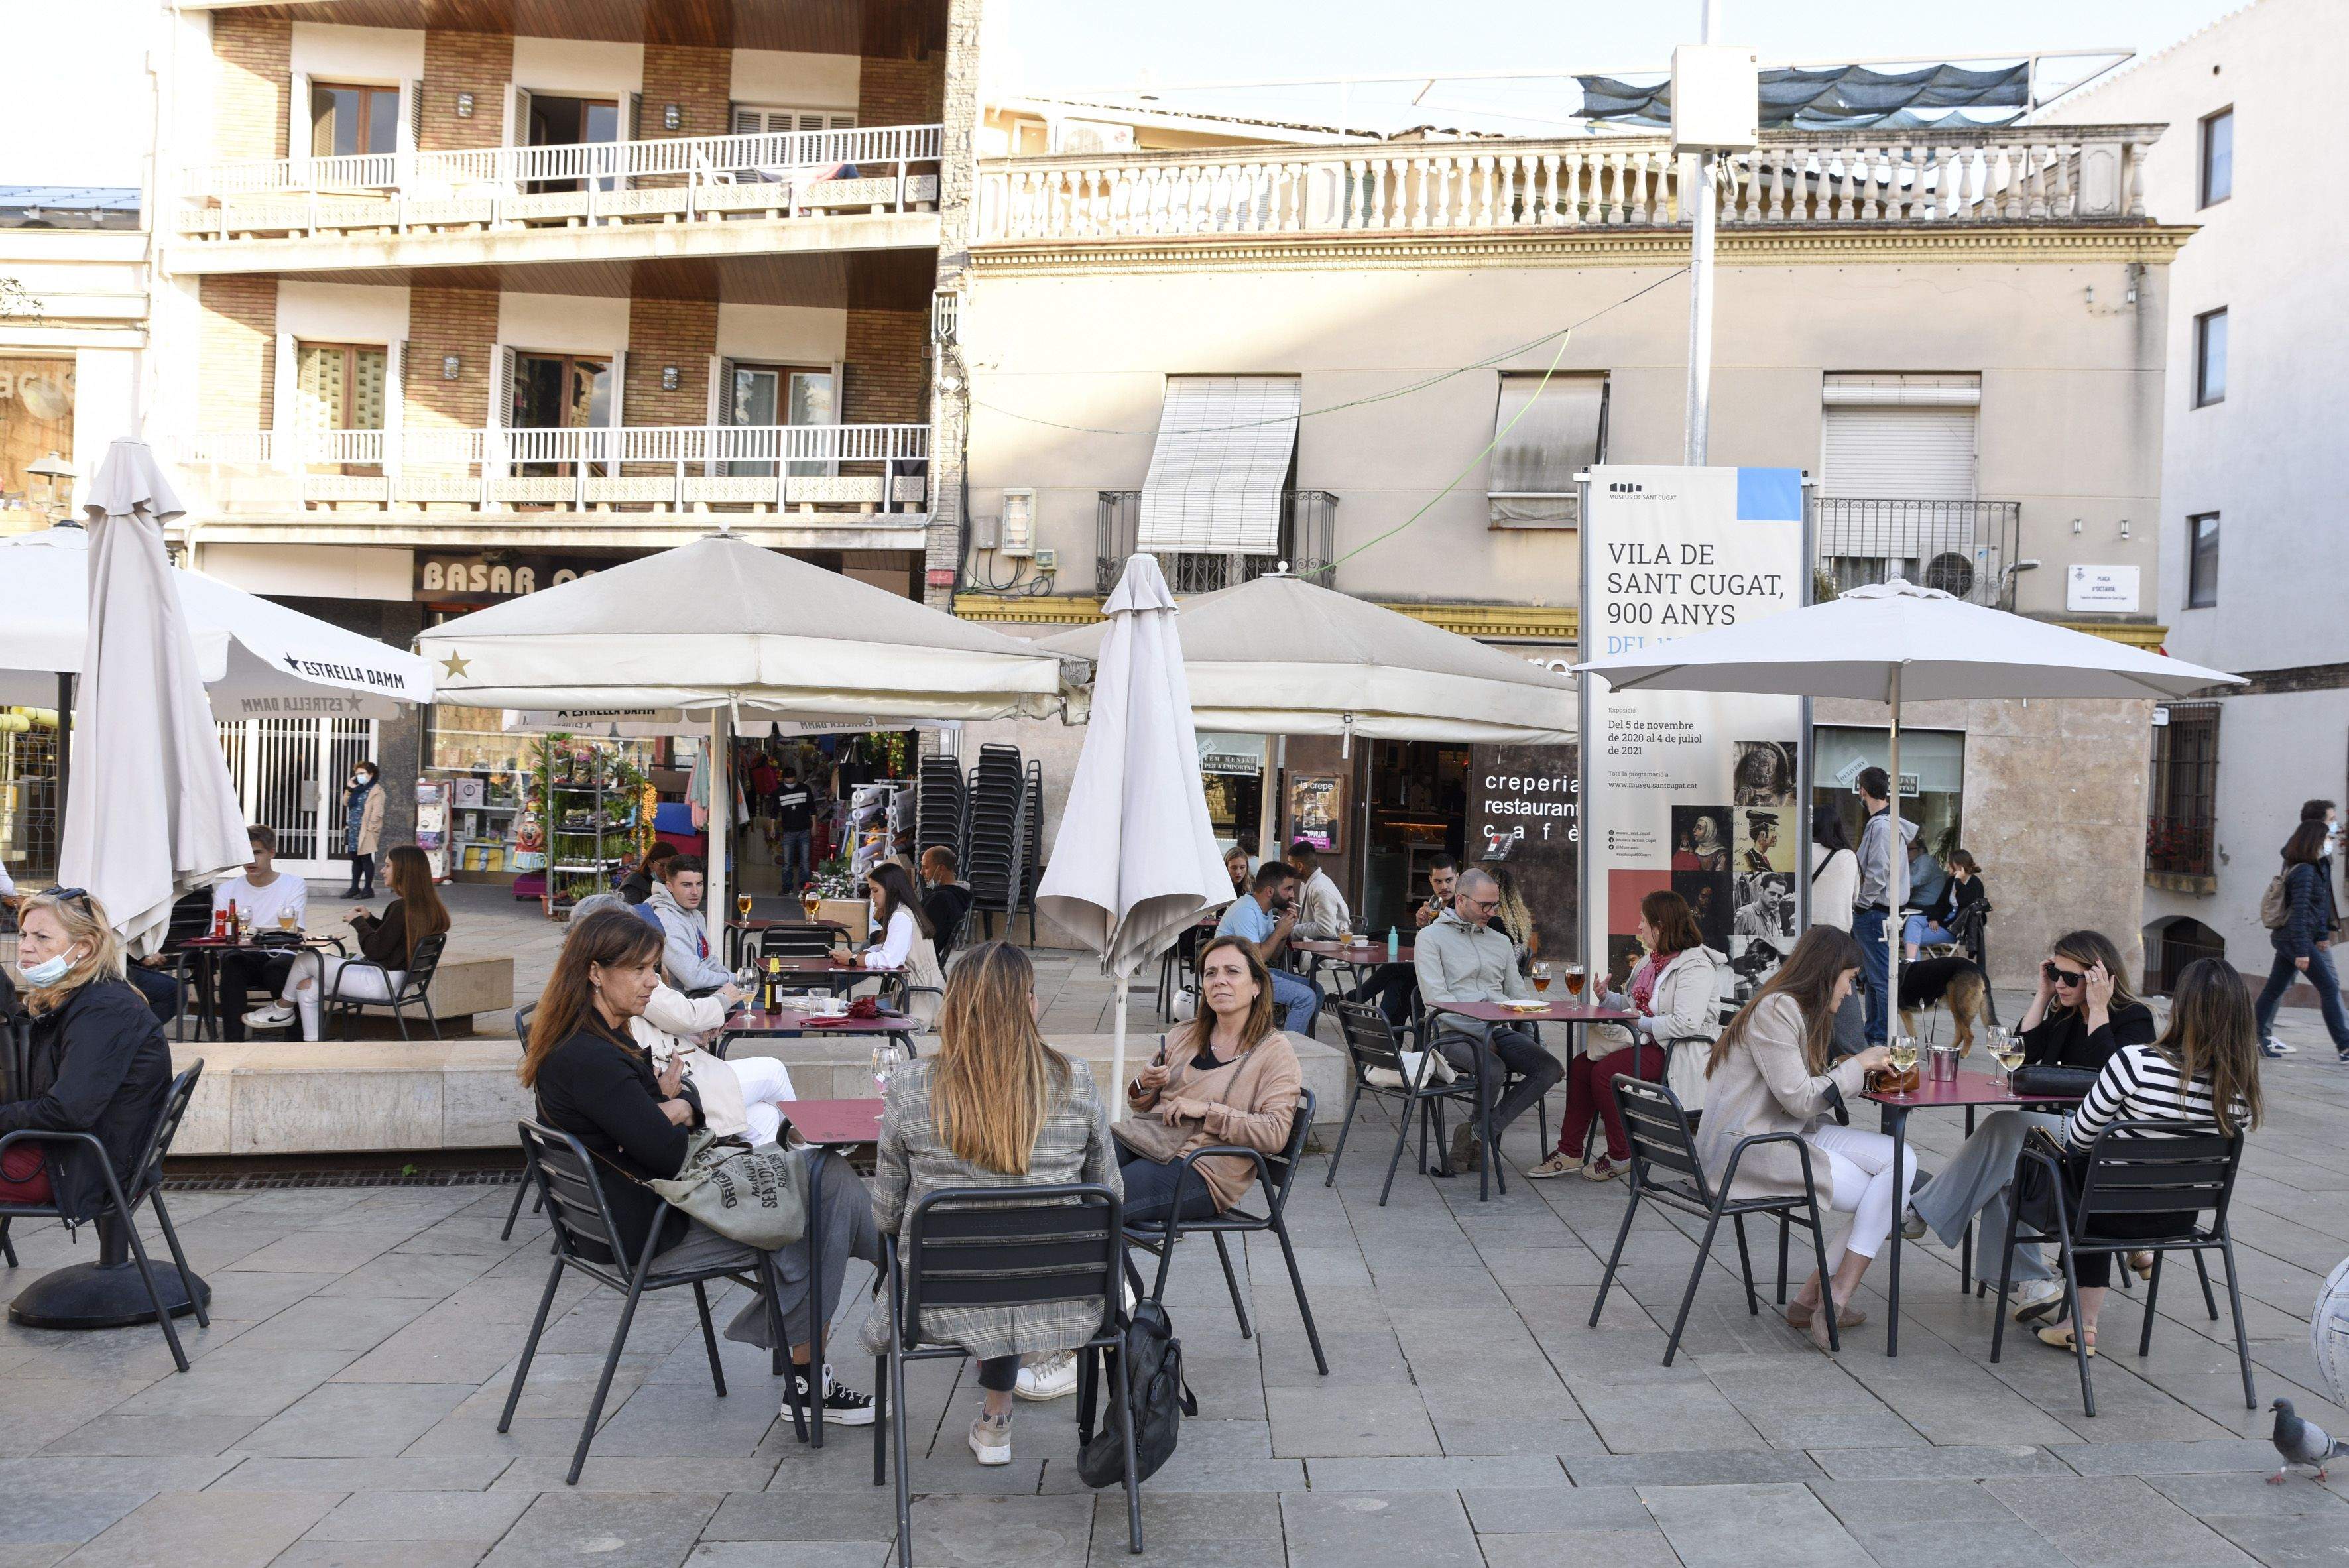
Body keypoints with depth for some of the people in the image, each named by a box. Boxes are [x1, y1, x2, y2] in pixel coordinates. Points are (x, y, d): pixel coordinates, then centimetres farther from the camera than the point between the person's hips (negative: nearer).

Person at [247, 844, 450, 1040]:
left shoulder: (402, 908, -23)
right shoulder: (427, 905, 6)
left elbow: (374, 950, -20)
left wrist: (359, 922, -5)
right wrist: (369, 919, 10)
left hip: (381, 983, -10)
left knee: (305, 960, 2)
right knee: (307, 988, 12)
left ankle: (283, 1010, 28)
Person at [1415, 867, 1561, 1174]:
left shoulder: (1501, 942, 24)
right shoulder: (1432, 937, 5)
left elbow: (1519, 996, 21)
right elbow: (1437, 998, -7)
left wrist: (1537, 1042, 4)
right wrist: (1482, 1035, -15)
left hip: (1501, 1031, 6)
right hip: (1455, 1033, -5)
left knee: (1549, 1068, -21)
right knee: (1493, 1069, -35)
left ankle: (1478, 1134, -11)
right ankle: (1482, 1132, -4)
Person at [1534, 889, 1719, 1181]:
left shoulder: (1695, 966, -17)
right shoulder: (1653, 959, 14)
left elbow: (1688, 1024, -27)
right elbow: (1633, 1005, 23)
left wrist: (1641, 1023, -18)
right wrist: (1607, 998, 4)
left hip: (1677, 1051, -10)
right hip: (1646, 1041, 10)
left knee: (1605, 1072, -24)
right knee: (1580, 1066, -4)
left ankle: (1620, 1157, -8)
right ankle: (1570, 1152, 0)